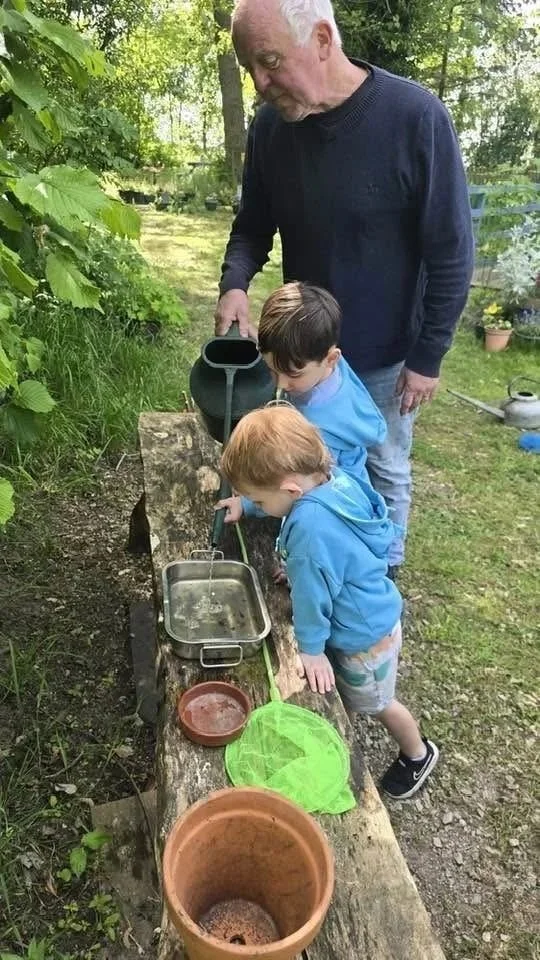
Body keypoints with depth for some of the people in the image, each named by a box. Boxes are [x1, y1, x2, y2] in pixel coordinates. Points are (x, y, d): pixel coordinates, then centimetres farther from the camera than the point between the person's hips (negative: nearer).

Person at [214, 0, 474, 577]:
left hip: (386, 351, -4)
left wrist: (428, 357, -14)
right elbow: (253, 225, 5)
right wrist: (235, 282, -16)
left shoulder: (415, 117, -21)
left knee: (384, 471, 14)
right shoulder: (270, 126, -8)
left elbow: (451, 251, -16)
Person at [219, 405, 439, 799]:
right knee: (340, 695, 28)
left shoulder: (311, 523, -42)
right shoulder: (334, 480, -16)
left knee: (375, 704, 21)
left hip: (364, 634, -7)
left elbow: (313, 592, -28)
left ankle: (419, 754, 48)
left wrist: (311, 647, -14)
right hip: (369, 617, 7)